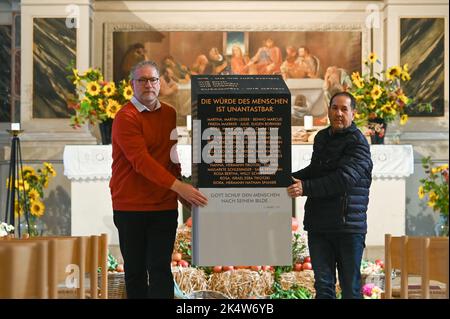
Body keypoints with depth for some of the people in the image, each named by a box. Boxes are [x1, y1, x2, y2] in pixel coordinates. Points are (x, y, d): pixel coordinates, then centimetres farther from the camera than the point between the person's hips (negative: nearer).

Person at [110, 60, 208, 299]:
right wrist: (178, 186, -27)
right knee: (135, 269, 6)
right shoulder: (126, 117, -10)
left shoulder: (170, 114, 10)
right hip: (130, 206, -4)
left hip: (165, 206, 4)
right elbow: (141, 161, -21)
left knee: (160, 268, -1)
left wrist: (181, 192, 12)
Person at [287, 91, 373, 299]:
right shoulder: (321, 138, 17)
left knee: (350, 286, 1)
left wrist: (306, 188, -25)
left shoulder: (357, 143, -8)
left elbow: (344, 178, -22)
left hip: (348, 226, -7)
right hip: (318, 224, 7)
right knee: (323, 284, 6)